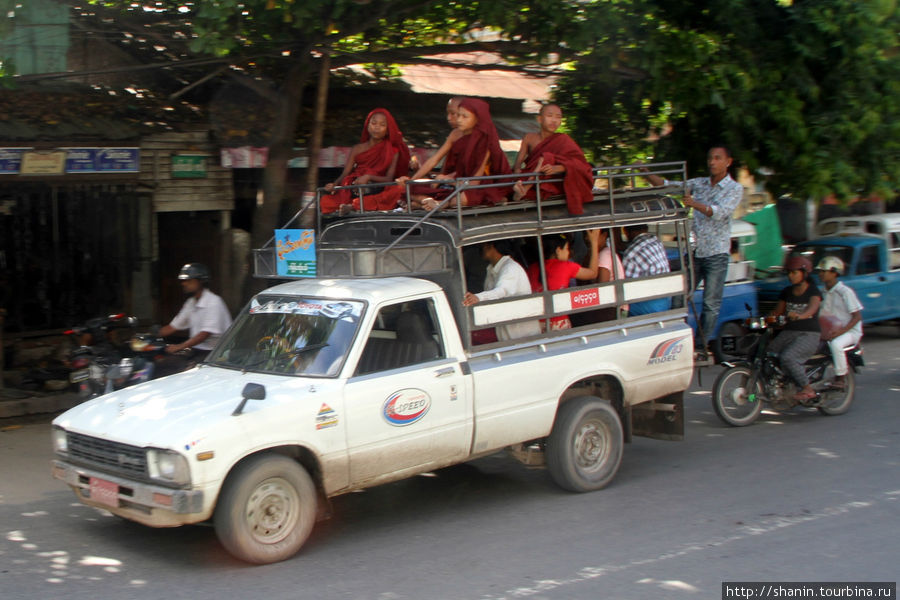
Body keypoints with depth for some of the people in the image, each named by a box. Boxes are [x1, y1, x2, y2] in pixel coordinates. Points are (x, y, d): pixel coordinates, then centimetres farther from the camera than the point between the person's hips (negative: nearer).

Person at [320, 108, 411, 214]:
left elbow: (389, 179, -3)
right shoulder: (357, 149, 15)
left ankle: (353, 206, -41)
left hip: (378, 192, -2)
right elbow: (345, 174, 8)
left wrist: (368, 177, -20)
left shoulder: (392, 152, 9)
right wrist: (334, 185, -14)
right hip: (355, 191, 2)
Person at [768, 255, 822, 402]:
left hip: (809, 335, -6)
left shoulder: (813, 291, -5)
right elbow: (778, 311, 15)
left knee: (787, 357, -31)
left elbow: (812, 309, -25)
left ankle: (807, 389, -16)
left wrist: (799, 316, -46)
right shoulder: (787, 292, 14)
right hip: (788, 333, 6)